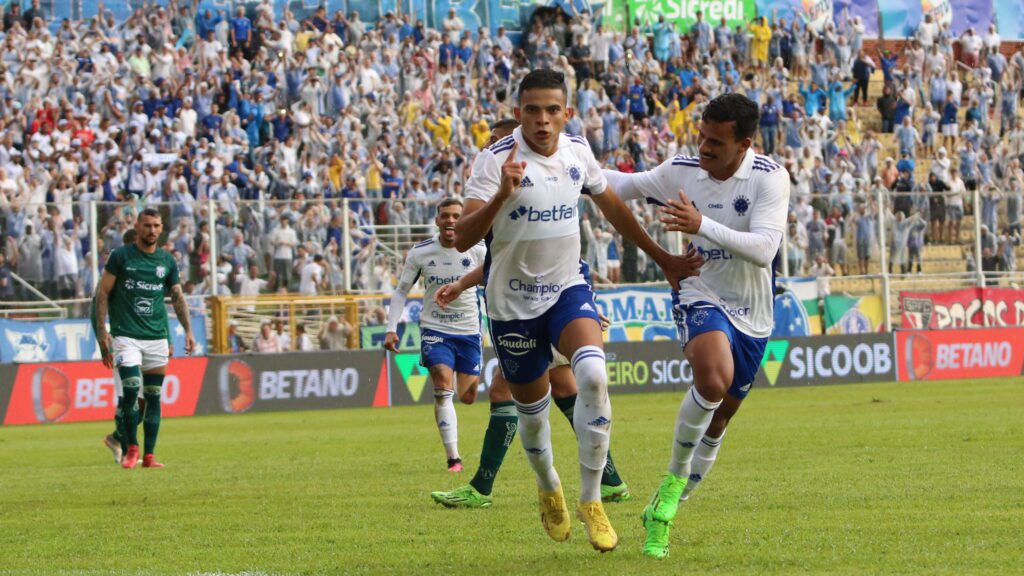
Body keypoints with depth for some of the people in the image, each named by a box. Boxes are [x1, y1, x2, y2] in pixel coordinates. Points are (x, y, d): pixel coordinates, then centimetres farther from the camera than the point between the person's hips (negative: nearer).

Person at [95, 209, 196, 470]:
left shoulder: (167, 261, 9)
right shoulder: (121, 256, -2)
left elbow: (177, 297, 15)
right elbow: (103, 293, 0)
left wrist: (188, 330, 4)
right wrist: (102, 330, -8)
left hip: (157, 338, 4)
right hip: (126, 337, -4)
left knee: (153, 397, 3)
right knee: (131, 392, -15)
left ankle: (149, 455, 7)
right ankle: (131, 448, 2)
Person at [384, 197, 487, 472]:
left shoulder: (477, 251, -6)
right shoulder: (420, 253, -6)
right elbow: (401, 291, 4)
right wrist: (391, 329, -5)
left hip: (469, 330, 2)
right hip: (434, 329, -2)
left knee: (467, 397, 6)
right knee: (443, 390, -18)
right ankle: (453, 458, -18)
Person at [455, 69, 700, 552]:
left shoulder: (577, 151, -3)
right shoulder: (497, 160, -18)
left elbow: (612, 207, 16)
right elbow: (462, 238, -27)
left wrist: (662, 258, 20)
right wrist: (503, 193, -42)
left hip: (568, 287, 2)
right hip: (513, 299, -2)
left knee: (593, 373, -25)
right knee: (531, 404, 11)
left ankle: (591, 500, -15)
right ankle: (549, 490, 44)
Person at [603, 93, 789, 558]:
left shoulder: (770, 178, -16)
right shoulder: (681, 171, -7)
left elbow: (764, 249, -29)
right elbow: (626, 185, 13)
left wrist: (702, 225, -40)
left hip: (751, 314, 1)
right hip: (699, 296, -1)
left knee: (718, 420, 12)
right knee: (713, 377, -34)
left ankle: (663, 510, 33)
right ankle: (674, 477, -16)